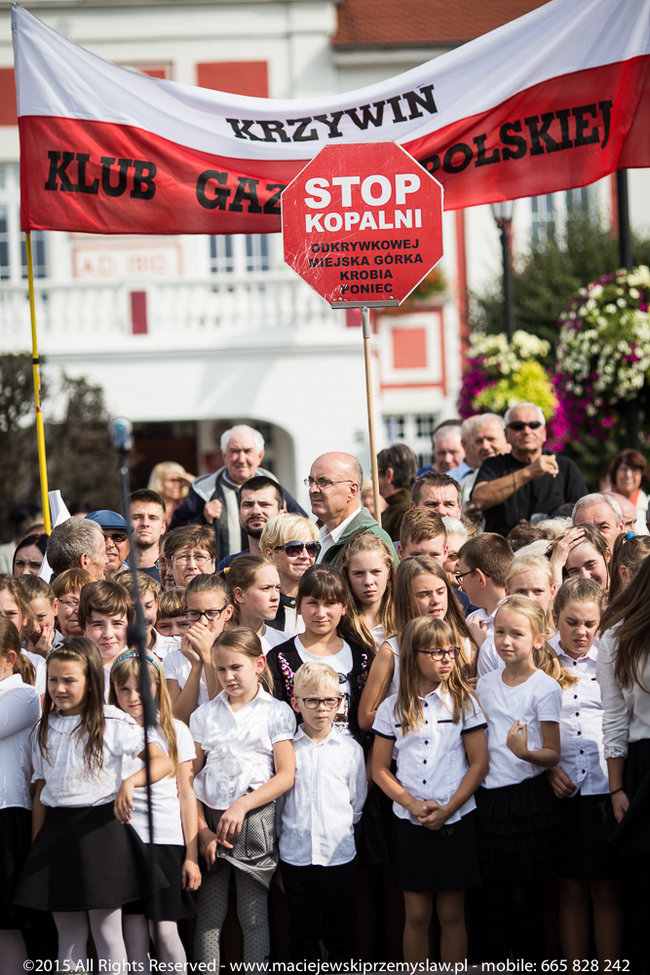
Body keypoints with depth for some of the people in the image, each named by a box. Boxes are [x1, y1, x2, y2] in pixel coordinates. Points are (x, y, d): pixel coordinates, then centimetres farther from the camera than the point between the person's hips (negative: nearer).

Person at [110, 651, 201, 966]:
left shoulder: (175, 730, 5)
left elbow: (186, 794, 5)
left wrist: (192, 855, 1)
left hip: (166, 839, -1)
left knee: (166, 932, -6)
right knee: (135, 933, 0)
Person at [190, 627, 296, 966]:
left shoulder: (276, 713, 2)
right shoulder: (204, 715, 11)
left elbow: (286, 776, -5)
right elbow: (191, 779, 8)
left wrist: (243, 805, -16)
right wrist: (202, 830, -4)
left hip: (255, 820, -3)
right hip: (209, 820, 3)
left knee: (253, 915, 0)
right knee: (208, 915, 3)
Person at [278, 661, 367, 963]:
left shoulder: (350, 748, 4)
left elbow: (358, 802, 10)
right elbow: (275, 798, 7)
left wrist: (343, 829, 3)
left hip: (338, 854, 0)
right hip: (295, 855, 0)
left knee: (341, 931, 6)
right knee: (303, 934, 6)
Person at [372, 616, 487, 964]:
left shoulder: (463, 702, 0)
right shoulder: (393, 708, 2)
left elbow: (479, 764, -2)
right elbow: (380, 769, 4)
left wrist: (447, 809, -11)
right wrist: (412, 804, -11)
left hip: (455, 821, -1)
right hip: (408, 823, 1)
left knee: (451, 914, 4)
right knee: (416, 914, 5)